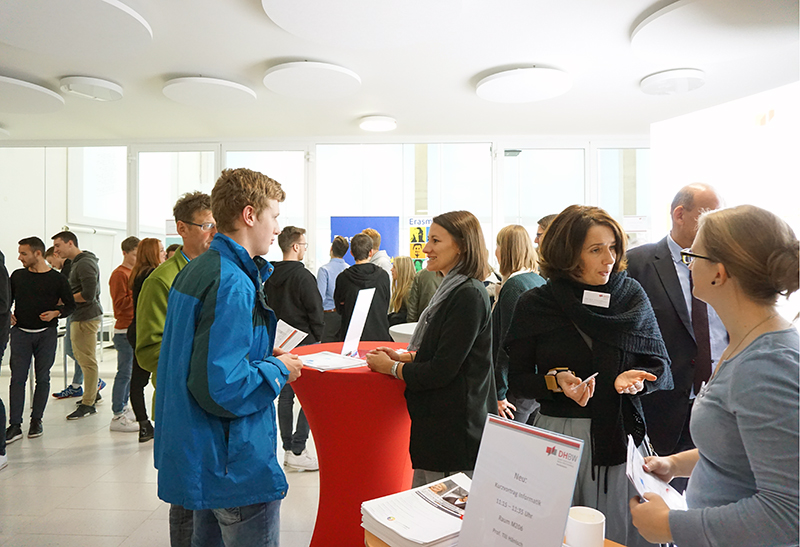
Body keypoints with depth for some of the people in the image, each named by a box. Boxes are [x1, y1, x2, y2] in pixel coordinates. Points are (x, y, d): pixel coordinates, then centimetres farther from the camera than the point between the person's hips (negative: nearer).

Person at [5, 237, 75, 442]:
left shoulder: (57, 279, -2)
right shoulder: (17, 275, 6)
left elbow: (71, 305, 4)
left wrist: (56, 313, -14)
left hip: (47, 334, -2)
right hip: (20, 333, 2)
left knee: (42, 378, 6)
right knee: (17, 378, -1)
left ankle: (36, 420, 19)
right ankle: (15, 425, 5)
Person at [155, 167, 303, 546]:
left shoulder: (196, 270, 8)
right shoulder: (233, 283, -24)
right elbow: (221, 388, -29)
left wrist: (265, 356, 10)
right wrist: (278, 370, -14)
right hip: (239, 467, -10)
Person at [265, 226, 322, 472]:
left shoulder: (271, 275, 7)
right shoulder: (303, 275, -15)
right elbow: (316, 312, -13)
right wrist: (316, 340, 2)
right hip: (303, 344, -8)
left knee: (285, 395, 13)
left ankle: (288, 447, 20)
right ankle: (297, 451, -1)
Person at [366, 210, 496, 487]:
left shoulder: (469, 295, -19)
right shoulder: (453, 290, 12)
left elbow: (442, 371, -20)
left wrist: (391, 367, -8)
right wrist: (402, 357, 8)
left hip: (454, 430, -9)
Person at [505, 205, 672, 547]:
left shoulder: (632, 296, 1)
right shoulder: (535, 306, -4)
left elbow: (661, 367, 4)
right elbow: (517, 381, -2)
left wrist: (636, 378, -16)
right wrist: (556, 381, -19)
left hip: (620, 435, 1)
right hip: (556, 433, 0)